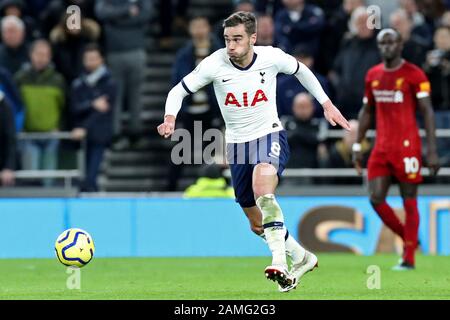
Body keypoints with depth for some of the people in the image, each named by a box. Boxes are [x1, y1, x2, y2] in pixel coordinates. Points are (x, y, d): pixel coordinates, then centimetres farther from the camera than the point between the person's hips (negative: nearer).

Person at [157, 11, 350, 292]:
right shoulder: (215, 64, -14)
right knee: (258, 224, 11)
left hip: (270, 135, -3)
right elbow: (179, 91, -4)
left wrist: (327, 104, 10)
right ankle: (302, 258, 34)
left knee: (263, 191, -35)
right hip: (237, 144, 3)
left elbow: (301, 71, 9)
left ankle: (280, 261, -38)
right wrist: (170, 118, -24)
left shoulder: (272, 57, -13)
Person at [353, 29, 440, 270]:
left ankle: (409, 259, 3)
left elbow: (427, 111, -8)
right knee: (376, 198, -3)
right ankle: (408, 238, 18)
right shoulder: (372, 75, 11)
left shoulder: (414, 74, -6)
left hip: (407, 147, -5)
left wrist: (432, 150, -14)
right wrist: (357, 145, 16)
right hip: (381, 148, 5)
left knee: (409, 202, -1)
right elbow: (367, 111, 20)